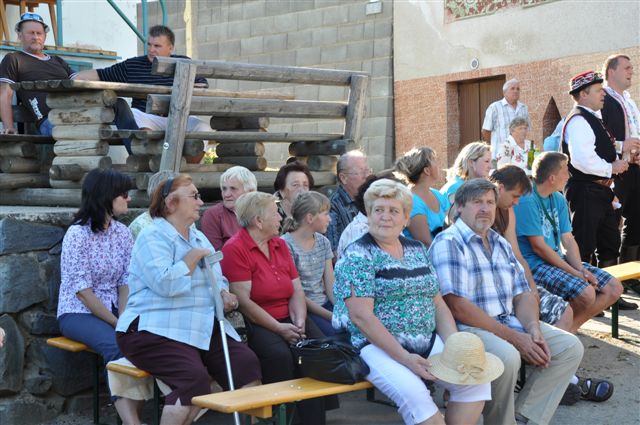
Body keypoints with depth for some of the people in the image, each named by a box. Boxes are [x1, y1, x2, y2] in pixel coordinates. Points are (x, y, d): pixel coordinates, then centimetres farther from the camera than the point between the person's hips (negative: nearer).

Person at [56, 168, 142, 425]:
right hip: (77, 313, -5)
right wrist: (116, 323, -16)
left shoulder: (122, 232, 6)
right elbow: (82, 290, -16)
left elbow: (126, 282, 3)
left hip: (113, 310, 5)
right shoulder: (77, 234, -12)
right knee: (116, 345, -32)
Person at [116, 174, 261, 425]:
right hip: (156, 330, -7)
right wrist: (194, 256, -11)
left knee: (247, 364, -15)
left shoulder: (199, 237, 20)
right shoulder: (153, 237, -7)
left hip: (204, 329, 8)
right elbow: (165, 284, -23)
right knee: (195, 378, -31)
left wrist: (223, 295, 5)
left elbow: (217, 280, 28)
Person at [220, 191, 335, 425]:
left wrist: (300, 322, -9)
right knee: (280, 354, -33)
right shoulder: (235, 249, -6)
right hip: (255, 324, -6)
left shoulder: (280, 245, 16)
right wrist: (279, 329, -18)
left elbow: (297, 290, 10)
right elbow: (243, 301, -14)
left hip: (288, 319, 6)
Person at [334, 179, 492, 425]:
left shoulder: (417, 250, 16)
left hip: (428, 343, 6)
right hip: (377, 346, -6)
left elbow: (438, 305, 15)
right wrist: (405, 358, -19)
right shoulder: (358, 255, -5)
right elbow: (361, 316, -14)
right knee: (414, 393, -32)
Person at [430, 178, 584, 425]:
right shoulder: (448, 243, -9)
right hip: (469, 328, -8)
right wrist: (514, 338, -18)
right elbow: (458, 306, -19)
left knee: (570, 347, -3)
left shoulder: (501, 244, 18)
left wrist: (534, 329, -7)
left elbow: (522, 295, 16)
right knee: (507, 356, -35)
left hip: (511, 323, 9)